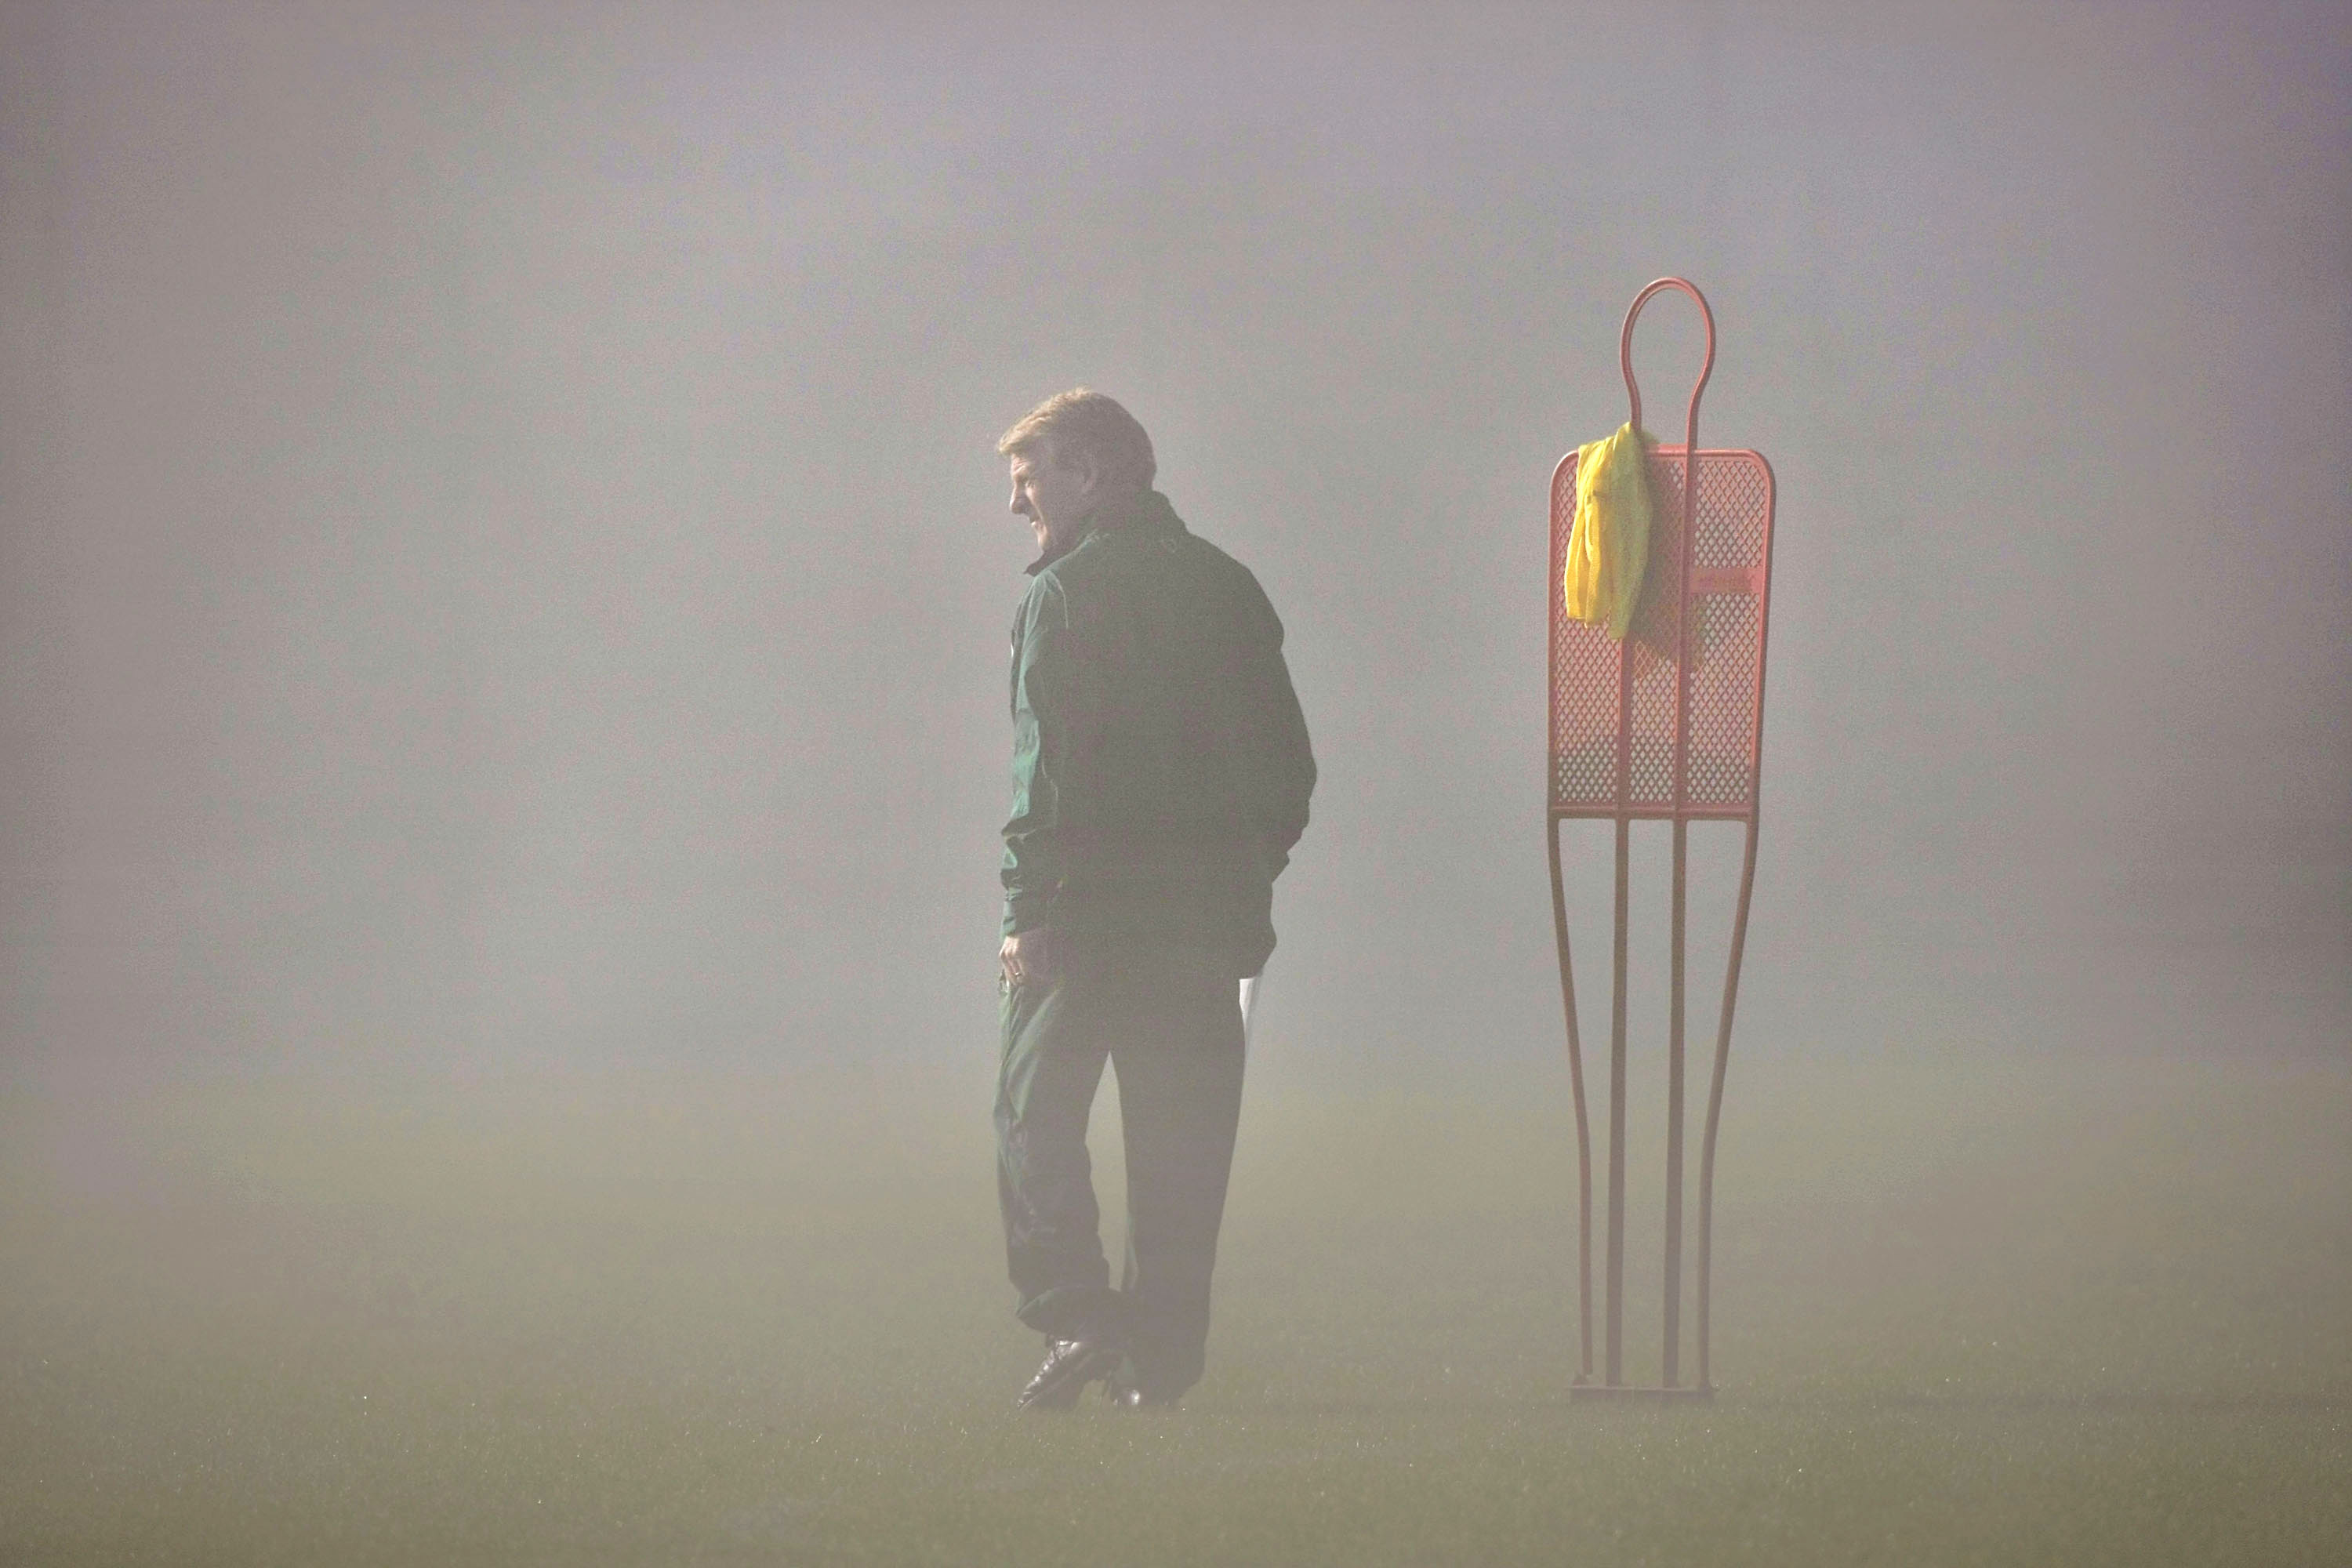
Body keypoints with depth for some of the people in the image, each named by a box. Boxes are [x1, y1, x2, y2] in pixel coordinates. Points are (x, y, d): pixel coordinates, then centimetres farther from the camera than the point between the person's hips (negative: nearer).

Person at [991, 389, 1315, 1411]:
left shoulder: (1066, 595, -7)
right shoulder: (1227, 589, 14)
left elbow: (1047, 764, -14)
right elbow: (1287, 764, 15)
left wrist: (1030, 910, -14)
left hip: (1089, 905, -6)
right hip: (1208, 907, 6)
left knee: (1037, 1108, 1)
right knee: (1178, 1134, 8)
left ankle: (1075, 1317, -13)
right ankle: (1161, 1355, 6)